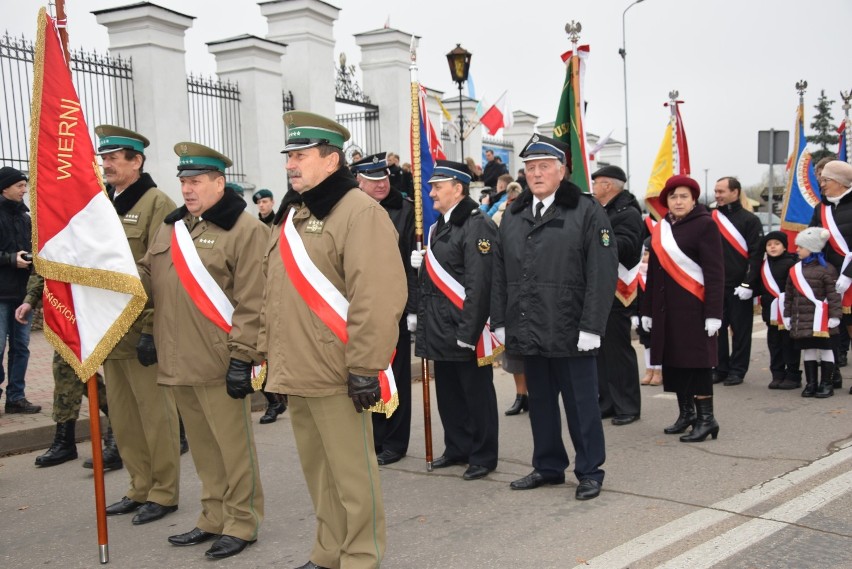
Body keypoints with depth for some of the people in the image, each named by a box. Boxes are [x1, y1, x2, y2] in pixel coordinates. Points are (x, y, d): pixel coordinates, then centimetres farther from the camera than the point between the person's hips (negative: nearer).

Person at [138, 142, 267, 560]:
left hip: (218, 362, -7)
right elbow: (147, 276, 18)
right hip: (176, 359, 7)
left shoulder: (245, 229, -9)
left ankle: (241, 523, 16)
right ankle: (214, 518, 29)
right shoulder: (171, 226, 14)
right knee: (202, 445, 16)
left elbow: (252, 301, -13)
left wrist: (242, 356, -16)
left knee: (233, 445, 3)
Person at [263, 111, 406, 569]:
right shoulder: (292, 214, 16)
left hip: (336, 375, -9)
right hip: (297, 372, 9)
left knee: (352, 475, 1)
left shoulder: (359, 211, -12)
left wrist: (364, 366, -22)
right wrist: (273, 353, 20)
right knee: (318, 471, 18)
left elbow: (378, 296, -20)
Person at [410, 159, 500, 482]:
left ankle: (483, 456, 15)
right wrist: (420, 263, 4)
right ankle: (457, 448, 30)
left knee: (476, 393, 3)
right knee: (448, 392, 16)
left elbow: (480, 283, -21)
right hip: (441, 329, 9)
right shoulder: (439, 226, 14)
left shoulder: (477, 226, -15)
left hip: (465, 330, -9)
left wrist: (468, 331, -23)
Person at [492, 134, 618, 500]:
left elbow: (602, 274, -10)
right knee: (540, 402, 14)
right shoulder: (512, 215, 12)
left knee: (581, 403, 4)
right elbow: (500, 273, 14)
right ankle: (548, 466, 28)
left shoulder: (587, 212, -5)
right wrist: (500, 321, 8)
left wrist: (591, 328, -15)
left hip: (570, 332, -5)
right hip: (528, 330, 5)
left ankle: (590, 471, 17)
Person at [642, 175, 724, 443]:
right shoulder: (660, 228, 14)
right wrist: (647, 310, 15)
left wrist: (713, 313, -16)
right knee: (673, 361, 10)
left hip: (692, 307, -7)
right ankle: (686, 413, 22)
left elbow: (715, 273, -10)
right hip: (665, 308, 7)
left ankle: (706, 418, 0)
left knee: (696, 361, -5)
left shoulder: (704, 225, -5)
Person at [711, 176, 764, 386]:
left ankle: (737, 370, 11)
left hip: (739, 288, -4)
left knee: (740, 329, 4)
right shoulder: (711, 219, 10)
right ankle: (720, 369, 15)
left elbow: (756, 254, -7)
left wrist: (748, 284, -14)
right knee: (716, 328, 6)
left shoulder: (749, 220, -2)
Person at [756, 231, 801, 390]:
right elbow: (760, 287, 16)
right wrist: (765, 301, 1)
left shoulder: (790, 263, -9)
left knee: (790, 344, 0)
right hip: (771, 312, 6)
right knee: (774, 344, 11)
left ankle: (793, 376, 8)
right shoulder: (763, 265, 10)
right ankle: (777, 375, 19)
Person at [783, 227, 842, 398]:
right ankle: (811, 383, 18)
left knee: (825, 349, 4)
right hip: (801, 319, 6)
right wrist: (787, 315, 14)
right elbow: (789, 296, 15)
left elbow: (834, 295, -12)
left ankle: (827, 384, 12)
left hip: (820, 320, -6)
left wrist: (835, 316, -15)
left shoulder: (826, 269, -9)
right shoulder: (794, 270, 10)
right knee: (808, 350, 11)